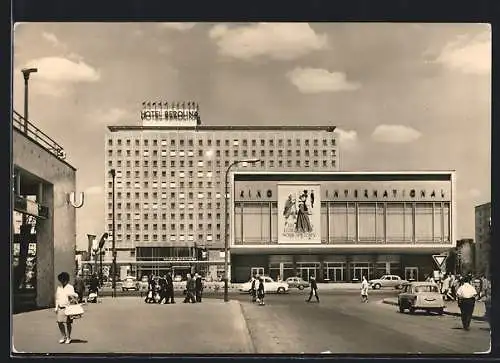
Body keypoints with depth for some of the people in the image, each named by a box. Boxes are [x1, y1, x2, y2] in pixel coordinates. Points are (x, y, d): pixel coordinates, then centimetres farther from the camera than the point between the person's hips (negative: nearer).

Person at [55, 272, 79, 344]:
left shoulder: (70, 287, -2)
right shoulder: (59, 288, 14)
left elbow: (74, 296, -7)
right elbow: (57, 298, 19)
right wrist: (56, 307, 15)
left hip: (67, 307, -4)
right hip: (60, 308, 4)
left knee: (68, 323, 1)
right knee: (60, 322, 1)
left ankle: (68, 338, 13)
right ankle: (63, 337, 18)